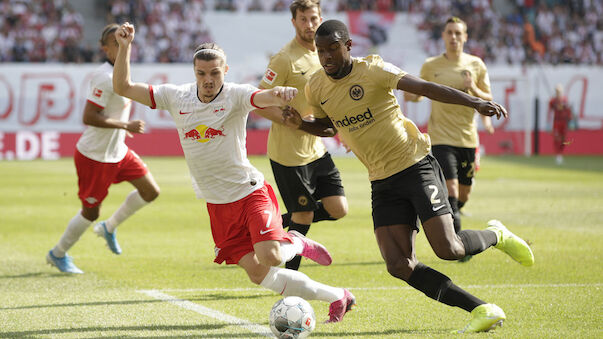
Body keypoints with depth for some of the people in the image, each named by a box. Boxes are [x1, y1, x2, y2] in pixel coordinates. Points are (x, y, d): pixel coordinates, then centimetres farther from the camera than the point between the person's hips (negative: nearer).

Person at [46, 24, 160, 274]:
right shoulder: (104, 77, -24)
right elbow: (89, 117, -29)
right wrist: (126, 126, -25)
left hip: (118, 151, 9)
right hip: (95, 156, -9)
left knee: (151, 191, 4)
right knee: (90, 212, 3)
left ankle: (109, 228, 22)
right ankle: (58, 254, 24)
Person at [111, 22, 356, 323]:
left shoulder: (235, 96, -12)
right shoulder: (176, 97, -2)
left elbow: (265, 97, -33)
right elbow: (123, 88, 0)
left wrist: (280, 93, -57)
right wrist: (124, 48, -13)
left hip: (251, 192, -3)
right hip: (218, 205, 3)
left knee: (269, 256, -25)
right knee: (258, 274, -4)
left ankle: (295, 244, 13)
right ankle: (335, 296, 12)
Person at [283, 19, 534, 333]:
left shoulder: (371, 70, -12)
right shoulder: (316, 89, 3)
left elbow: (425, 87, -18)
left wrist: (474, 102, -30)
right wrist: (300, 124, 1)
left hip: (416, 166, -5)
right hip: (382, 183, 5)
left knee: (447, 249, -18)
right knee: (399, 266, -11)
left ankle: (495, 235, 18)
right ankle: (481, 310, -4)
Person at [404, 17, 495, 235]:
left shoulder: (476, 65, 6)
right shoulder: (430, 66, 3)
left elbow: (488, 102, 9)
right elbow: (418, 95, 15)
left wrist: (473, 90, -12)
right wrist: (410, 95, -8)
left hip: (467, 138, 3)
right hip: (441, 137, -3)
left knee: (463, 196, 10)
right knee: (451, 190, -18)